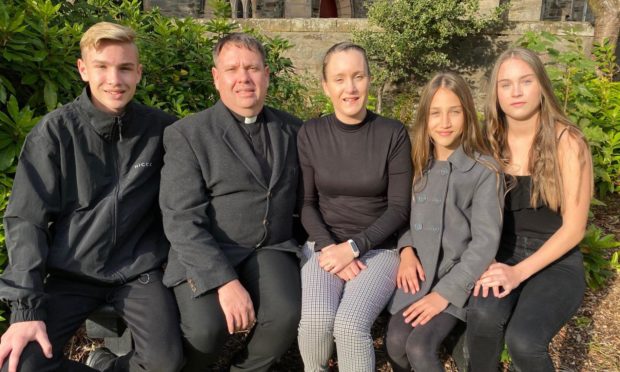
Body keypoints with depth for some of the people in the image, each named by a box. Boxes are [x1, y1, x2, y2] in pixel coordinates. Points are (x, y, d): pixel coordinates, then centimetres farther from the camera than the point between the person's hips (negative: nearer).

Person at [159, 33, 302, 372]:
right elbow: (182, 219, -13)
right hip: (205, 254, -2)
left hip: (270, 249, 3)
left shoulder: (292, 129, 9)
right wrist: (225, 281, -23)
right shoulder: (187, 134, -4)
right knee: (206, 330, -27)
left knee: (286, 316, -25)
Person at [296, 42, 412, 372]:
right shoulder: (310, 134, 0)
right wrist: (328, 246, -13)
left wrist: (353, 247, -15)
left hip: (378, 248, -1)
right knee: (315, 319, -26)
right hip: (325, 245, 1)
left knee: (351, 324, -28)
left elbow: (399, 208, -5)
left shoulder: (393, 134, -5)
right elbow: (306, 202, 3)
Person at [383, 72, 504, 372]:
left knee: (419, 346, -23)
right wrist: (407, 250, -8)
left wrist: (445, 293, -18)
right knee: (395, 341, -18)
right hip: (419, 273, 4)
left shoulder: (485, 170, -8)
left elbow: (485, 241, -13)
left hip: (458, 276, -4)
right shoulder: (418, 164, 7)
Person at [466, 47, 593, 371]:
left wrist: (519, 272, -19)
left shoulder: (568, 142, -9)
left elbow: (573, 228, -10)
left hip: (555, 262, -2)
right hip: (501, 257, 2)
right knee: (483, 316, -31)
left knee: (522, 341, -29)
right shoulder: (490, 142, 0)